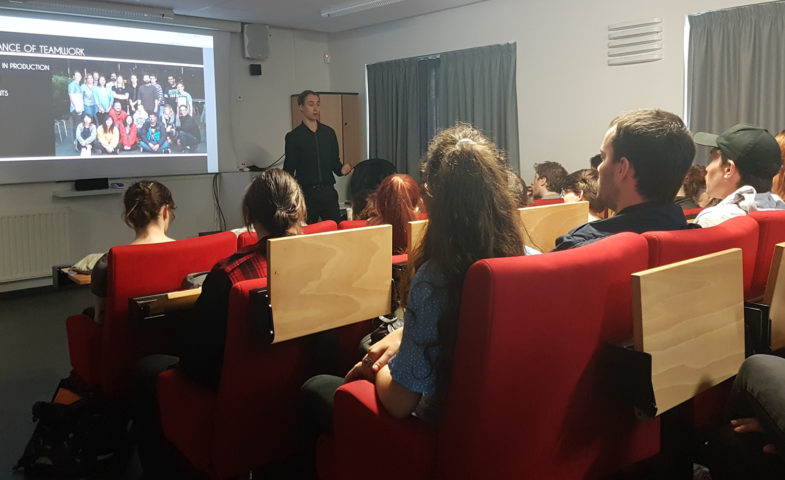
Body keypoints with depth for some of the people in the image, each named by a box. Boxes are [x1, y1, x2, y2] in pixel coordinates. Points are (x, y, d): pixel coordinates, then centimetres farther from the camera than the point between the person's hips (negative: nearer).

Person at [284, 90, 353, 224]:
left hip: (328, 191, 3)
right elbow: (289, 169, 2)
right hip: (306, 192, -3)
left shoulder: (329, 132, 11)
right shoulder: (294, 136, 1)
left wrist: (341, 169, -6)